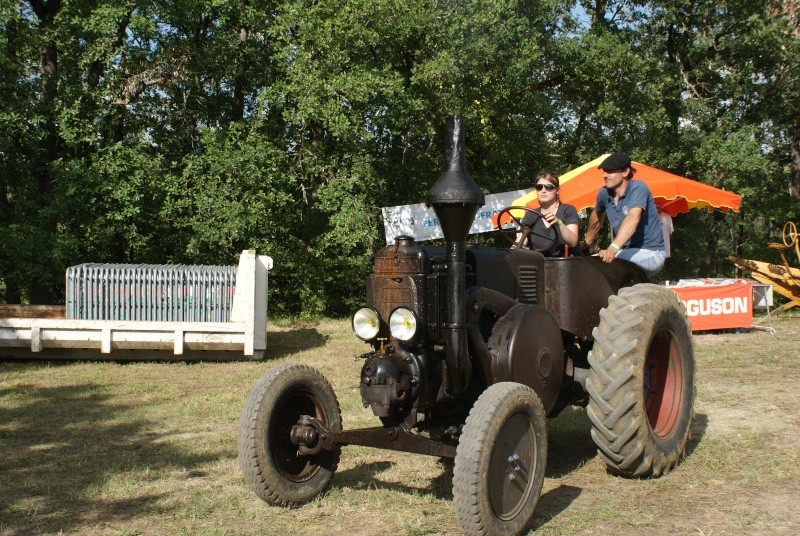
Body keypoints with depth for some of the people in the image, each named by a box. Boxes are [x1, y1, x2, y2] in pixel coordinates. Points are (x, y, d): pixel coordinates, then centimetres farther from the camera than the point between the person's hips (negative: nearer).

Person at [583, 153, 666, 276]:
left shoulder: (638, 188, -18)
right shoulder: (604, 193, 1)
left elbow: (633, 218, -37)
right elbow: (597, 216, 24)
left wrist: (613, 248, -51)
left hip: (650, 252, -7)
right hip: (625, 251, 7)